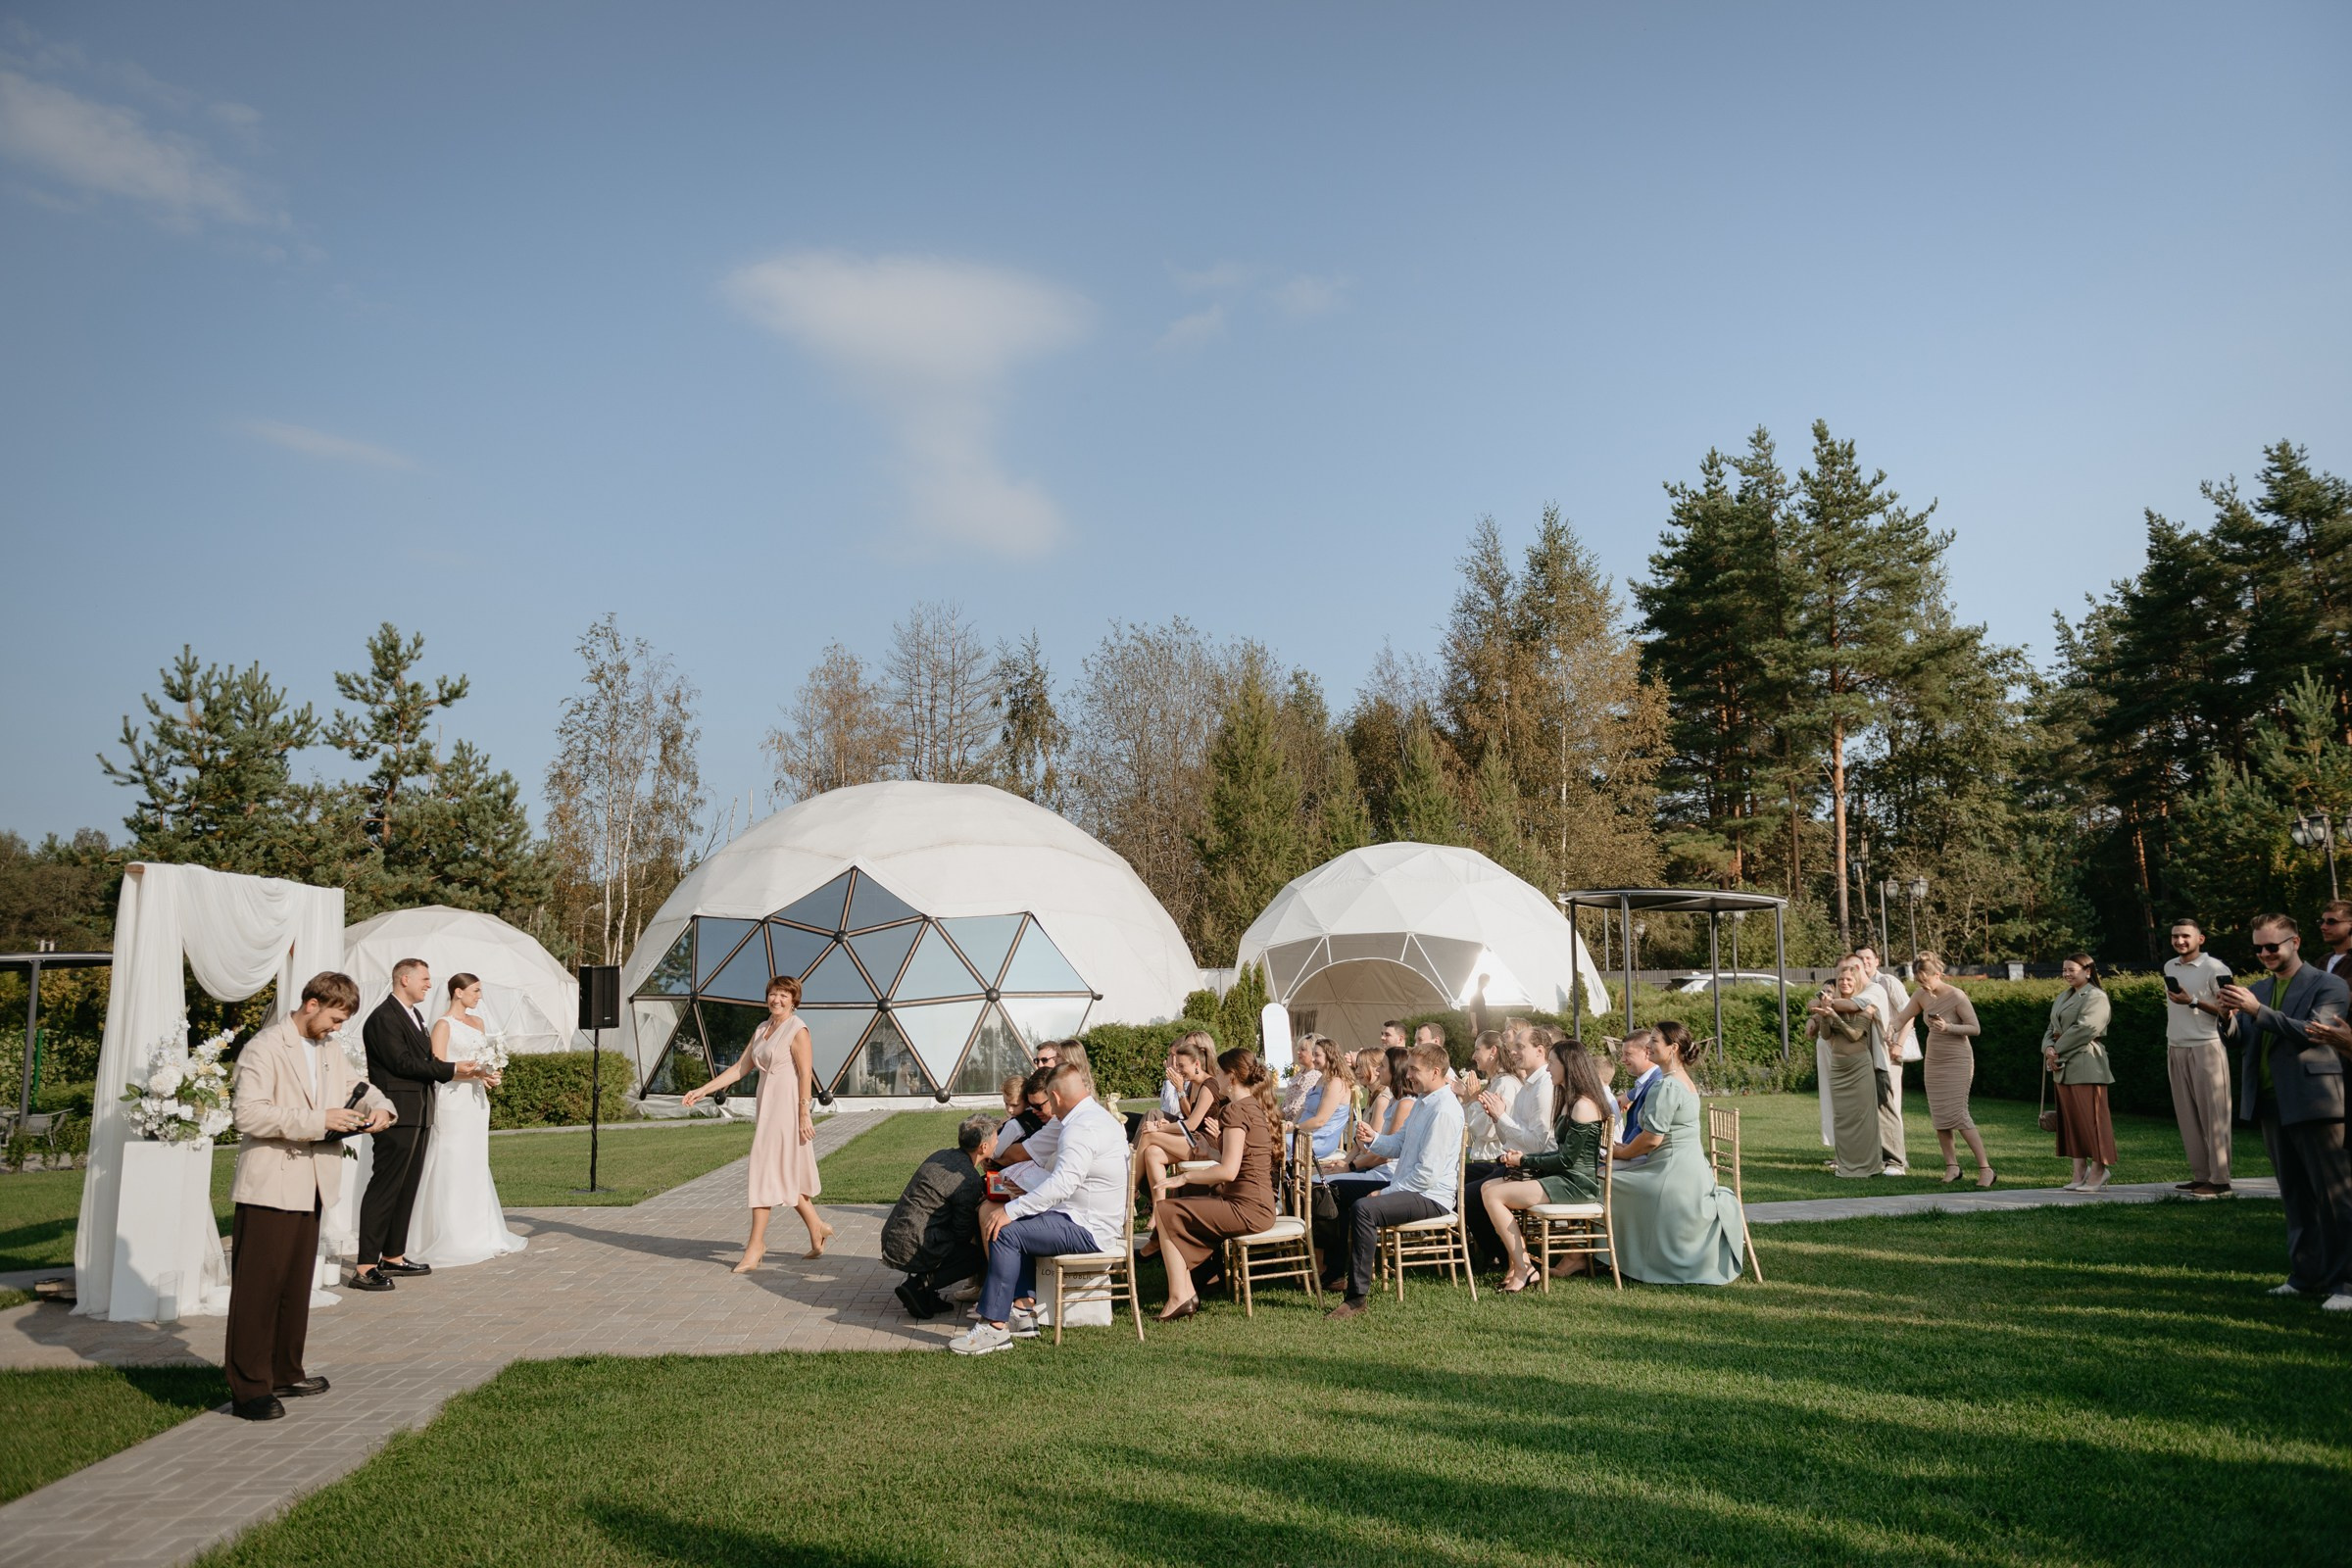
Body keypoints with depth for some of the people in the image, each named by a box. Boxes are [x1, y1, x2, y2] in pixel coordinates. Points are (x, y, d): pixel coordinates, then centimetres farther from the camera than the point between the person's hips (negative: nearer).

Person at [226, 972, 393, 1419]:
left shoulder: (329, 1052, 14)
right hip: (269, 1188, -9)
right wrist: (317, 1120, -25)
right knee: (258, 1289, -4)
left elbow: (357, 1086, 27)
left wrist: (379, 1107, 5)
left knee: (296, 1287, 16)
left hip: (310, 1189, 9)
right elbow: (248, 1112, -22)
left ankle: (285, 1373, 27)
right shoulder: (264, 1048, -13)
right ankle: (248, 1388, 2)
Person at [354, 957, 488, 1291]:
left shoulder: (414, 1016, 19)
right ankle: (366, 1268, -8)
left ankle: (393, 1256, 23)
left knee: (407, 1188, 14)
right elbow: (403, 1063, -18)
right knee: (384, 1188, -9)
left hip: (418, 1116, 10)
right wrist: (451, 1070, -13)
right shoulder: (383, 1018, -13)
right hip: (398, 1116, -10)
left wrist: (464, 1072, 4)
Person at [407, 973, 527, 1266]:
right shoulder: (443, 1024, -7)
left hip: (476, 1099, 7)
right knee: (453, 1165, -4)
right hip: (453, 1100, -7)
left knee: (476, 1164, 10)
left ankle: (477, 1234, 16)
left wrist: (489, 1075, 1)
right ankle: (452, 1238, 2)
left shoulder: (477, 1022, 15)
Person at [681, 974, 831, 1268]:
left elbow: (805, 1074, -13)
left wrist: (804, 1115, -18)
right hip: (767, 1105, 8)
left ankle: (756, 1244, -2)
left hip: (786, 1106, -8)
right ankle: (817, 1231, 24)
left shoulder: (798, 1030, -9)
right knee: (787, 1176, 12)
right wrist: (702, 1091, 9)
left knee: (767, 1170, -7)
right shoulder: (761, 1030, 14)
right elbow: (740, 1068, 14)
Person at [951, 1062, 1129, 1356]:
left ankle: (995, 1327, -13)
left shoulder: (1081, 1128, -19)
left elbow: (1063, 1183, -29)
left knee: (1006, 1232, -15)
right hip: (1100, 1221, 11)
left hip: (1090, 1230, -11)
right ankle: (1023, 1311, 13)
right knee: (1021, 1226, 20)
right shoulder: (1102, 1117, 15)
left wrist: (1011, 1210, -25)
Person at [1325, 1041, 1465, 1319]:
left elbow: (1427, 1173, -24)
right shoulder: (1423, 1102, 12)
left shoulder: (1444, 1110, -20)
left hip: (1431, 1197, -11)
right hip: (1410, 1188, 11)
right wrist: (1373, 1140, -3)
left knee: (1364, 1208, -31)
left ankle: (1356, 1299, -25)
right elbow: (1399, 1145, 18)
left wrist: (1385, 1193, -16)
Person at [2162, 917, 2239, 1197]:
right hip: (2176, 1048, 7)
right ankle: (2200, 1176, 11)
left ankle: (2219, 1179, -3)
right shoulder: (2169, 967, 13)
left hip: (2206, 1048, -7)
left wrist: (2192, 1001, -18)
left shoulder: (2215, 968, -7)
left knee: (2213, 1114, -5)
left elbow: (2226, 1011, -10)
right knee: (2187, 1115, 7)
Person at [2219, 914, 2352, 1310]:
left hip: (2311, 1102, -7)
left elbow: (2309, 1033, -18)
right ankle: (2307, 1275, 20)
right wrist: (2229, 1018, -13)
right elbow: (2239, 1040, 8)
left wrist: (2257, 1010, -24)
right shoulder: (2259, 989, 15)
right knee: (2294, 1196, 13)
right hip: (2271, 1103, 7)